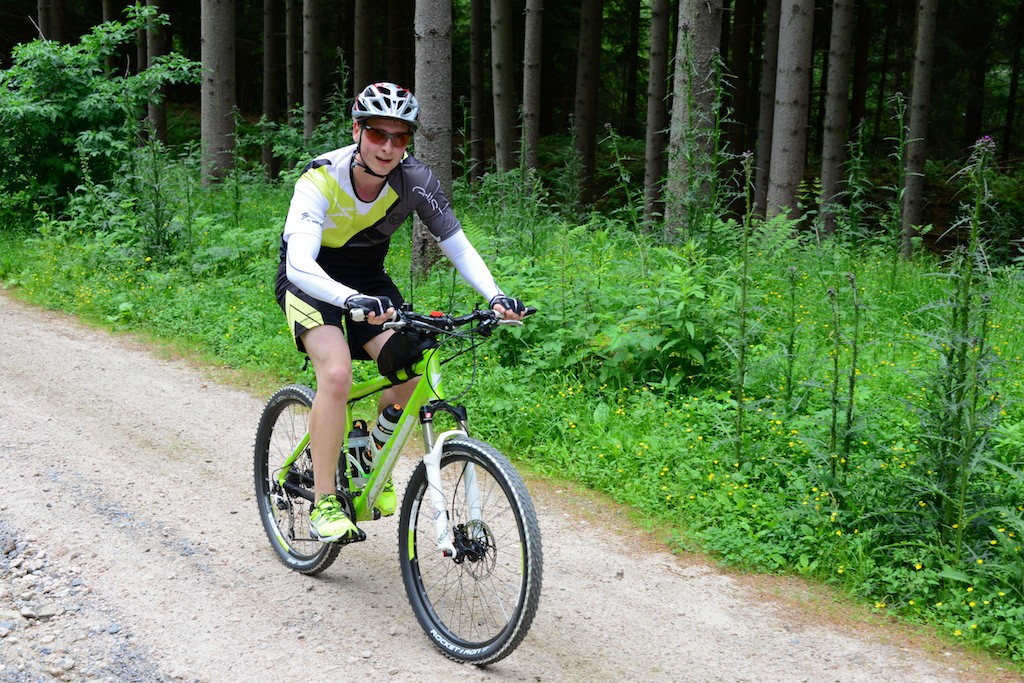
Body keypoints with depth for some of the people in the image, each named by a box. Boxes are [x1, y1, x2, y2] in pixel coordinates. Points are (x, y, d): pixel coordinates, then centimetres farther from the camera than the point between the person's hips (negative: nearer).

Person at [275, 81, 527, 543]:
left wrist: (494, 295, -31)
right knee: (336, 373, -27)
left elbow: (457, 245, -13)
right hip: (310, 280, -4)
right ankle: (323, 503, -15)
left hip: (368, 280, 4)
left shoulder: (416, 180, -20)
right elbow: (301, 264, -41)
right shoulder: (322, 179, -30)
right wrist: (353, 301, -60)